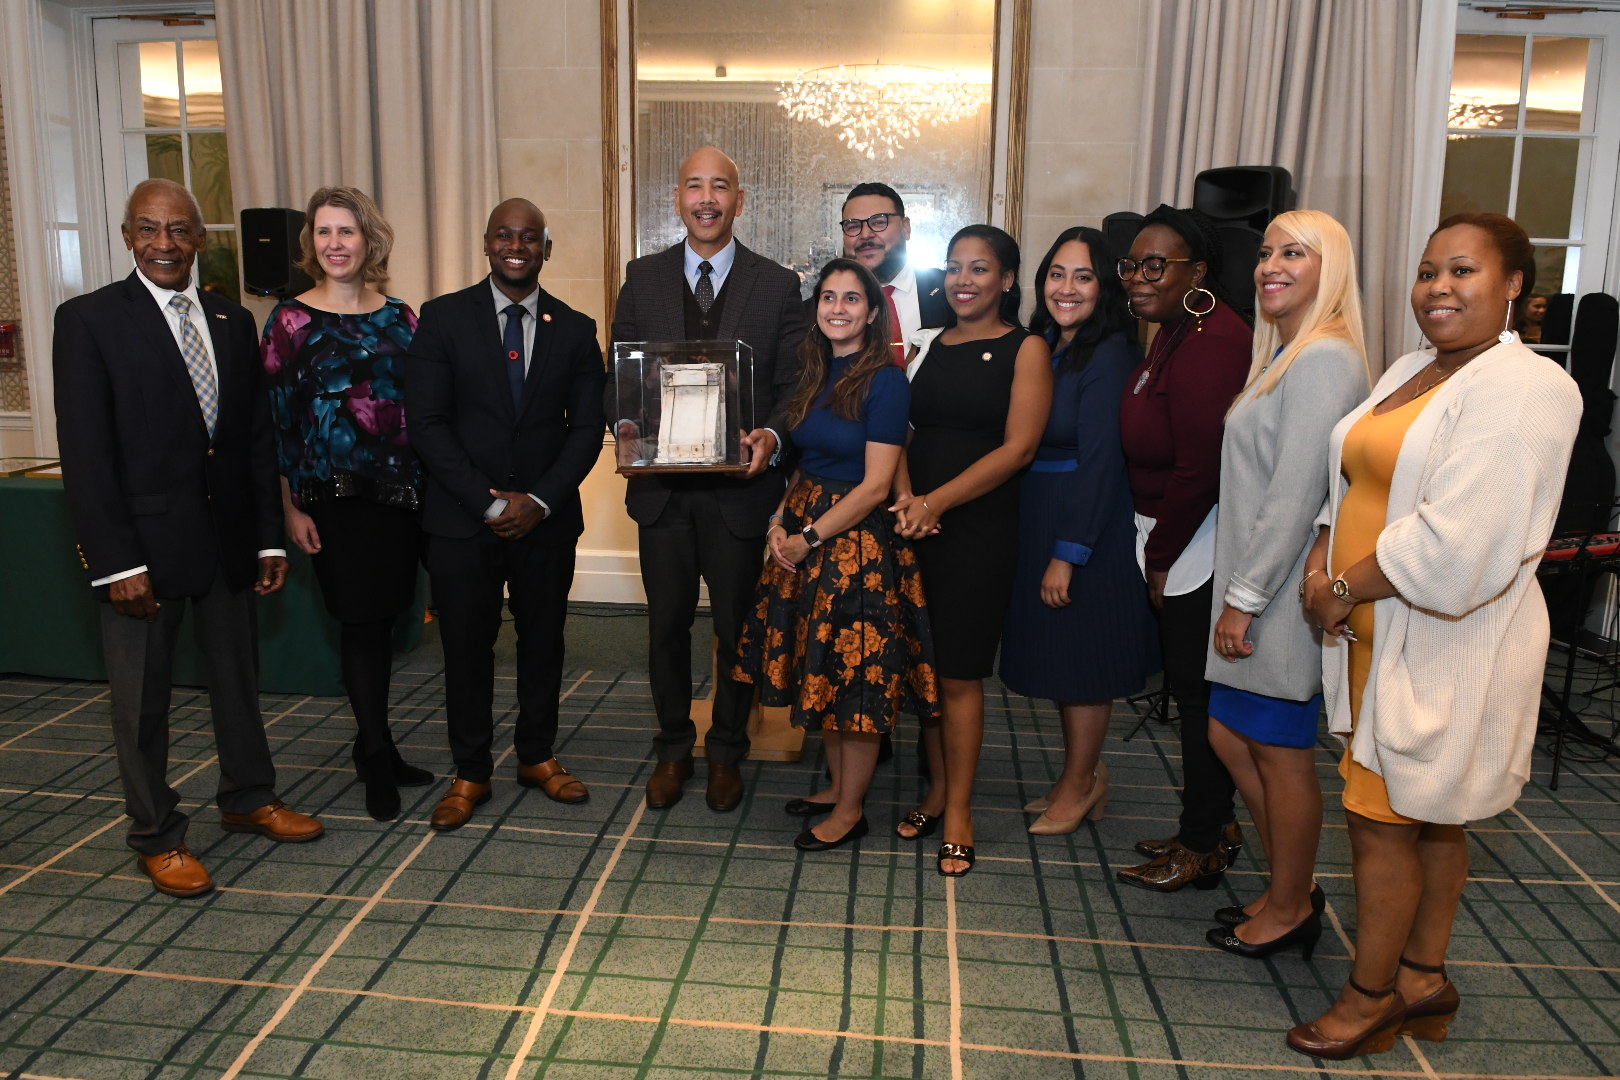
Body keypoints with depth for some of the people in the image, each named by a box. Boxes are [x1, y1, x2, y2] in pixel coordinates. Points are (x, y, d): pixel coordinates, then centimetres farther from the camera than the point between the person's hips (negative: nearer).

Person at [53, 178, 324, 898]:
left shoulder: (233, 322, 8)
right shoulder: (88, 320, -7)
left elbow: (258, 436, 8)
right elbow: (86, 453, -12)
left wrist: (270, 537, 5)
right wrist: (116, 561, -17)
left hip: (228, 535, 5)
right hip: (143, 542, -4)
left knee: (237, 675, 17)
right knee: (142, 697, 8)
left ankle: (248, 798, 37)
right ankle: (156, 836, 25)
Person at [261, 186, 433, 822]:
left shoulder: (399, 318, 8)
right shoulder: (291, 319, -1)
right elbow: (277, 419, -3)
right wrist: (290, 508, -8)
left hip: (401, 490, 4)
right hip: (333, 495, -3)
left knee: (381, 621, 11)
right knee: (361, 622, 0)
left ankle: (372, 749, 26)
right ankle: (379, 758, 12)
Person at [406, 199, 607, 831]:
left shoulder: (574, 329, 6)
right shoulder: (443, 318, 0)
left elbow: (587, 427, 3)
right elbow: (426, 422, -6)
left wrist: (539, 501, -10)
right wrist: (490, 500, -13)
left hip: (546, 519, 2)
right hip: (462, 521, -2)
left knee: (543, 641, 12)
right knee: (467, 648, 6)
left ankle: (537, 755, 30)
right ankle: (470, 773, 22)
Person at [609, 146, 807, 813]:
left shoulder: (778, 285, 1)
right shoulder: (643, 278, 6)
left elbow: (794, 384, 0)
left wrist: (772, 437, -19)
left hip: (741, 486, -1)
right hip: (662, 484, 2)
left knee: (736, 626, 11)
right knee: (666, 623, 13)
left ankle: (727, 751, 30)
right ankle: (673, 747, 32)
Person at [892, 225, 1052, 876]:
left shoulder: (1025, 349, -1)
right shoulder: (927, 345, 14)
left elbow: (1018, 447, -10)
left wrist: (936, 502, -16)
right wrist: (905, 497, -11)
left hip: (979, 529, -4)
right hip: (913, 527, 5)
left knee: (960, 673, 0)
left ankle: (959, 808, 15)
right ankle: (936, 789, 27)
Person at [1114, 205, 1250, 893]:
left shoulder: (1210, 344, -21)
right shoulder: (1176, 333, 12)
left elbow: (1199, 468, -23)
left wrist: (1161, 555, -12)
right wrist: (1159, 551, 11)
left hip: (1201, 546, -10)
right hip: (1178, 543, 10)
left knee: (1198, 692, 1)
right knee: (1194, 688, 17)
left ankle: (1201, 849, 17)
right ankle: (1216, 826, 33)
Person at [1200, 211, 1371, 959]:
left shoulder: (1323, 360, -16)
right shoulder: (1285, 354, 15)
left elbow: (1295, 496, -21)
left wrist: (1245, 599, -17)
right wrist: (1236, 594, 13)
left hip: (1282, 594, -10)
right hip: (1253, 586, 10)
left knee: (1281, 751, 5)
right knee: (1230, 737, 16)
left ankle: (1290, 909, 25)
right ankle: (1293, 889, 33)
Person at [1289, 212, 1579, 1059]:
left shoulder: (1526, 386, -16)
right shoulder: (1412, 371, 11)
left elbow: (1457, 540, -24)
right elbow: (1358, 483, 14)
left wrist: (1346, 588, -15)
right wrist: (1322, 558, -4)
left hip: (1442, 646, -8)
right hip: (1380, 635, 8)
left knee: (1382, 821, 2)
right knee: (1427, 821, 19)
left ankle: (1371, 995, 20)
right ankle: (1424, 976, 34)